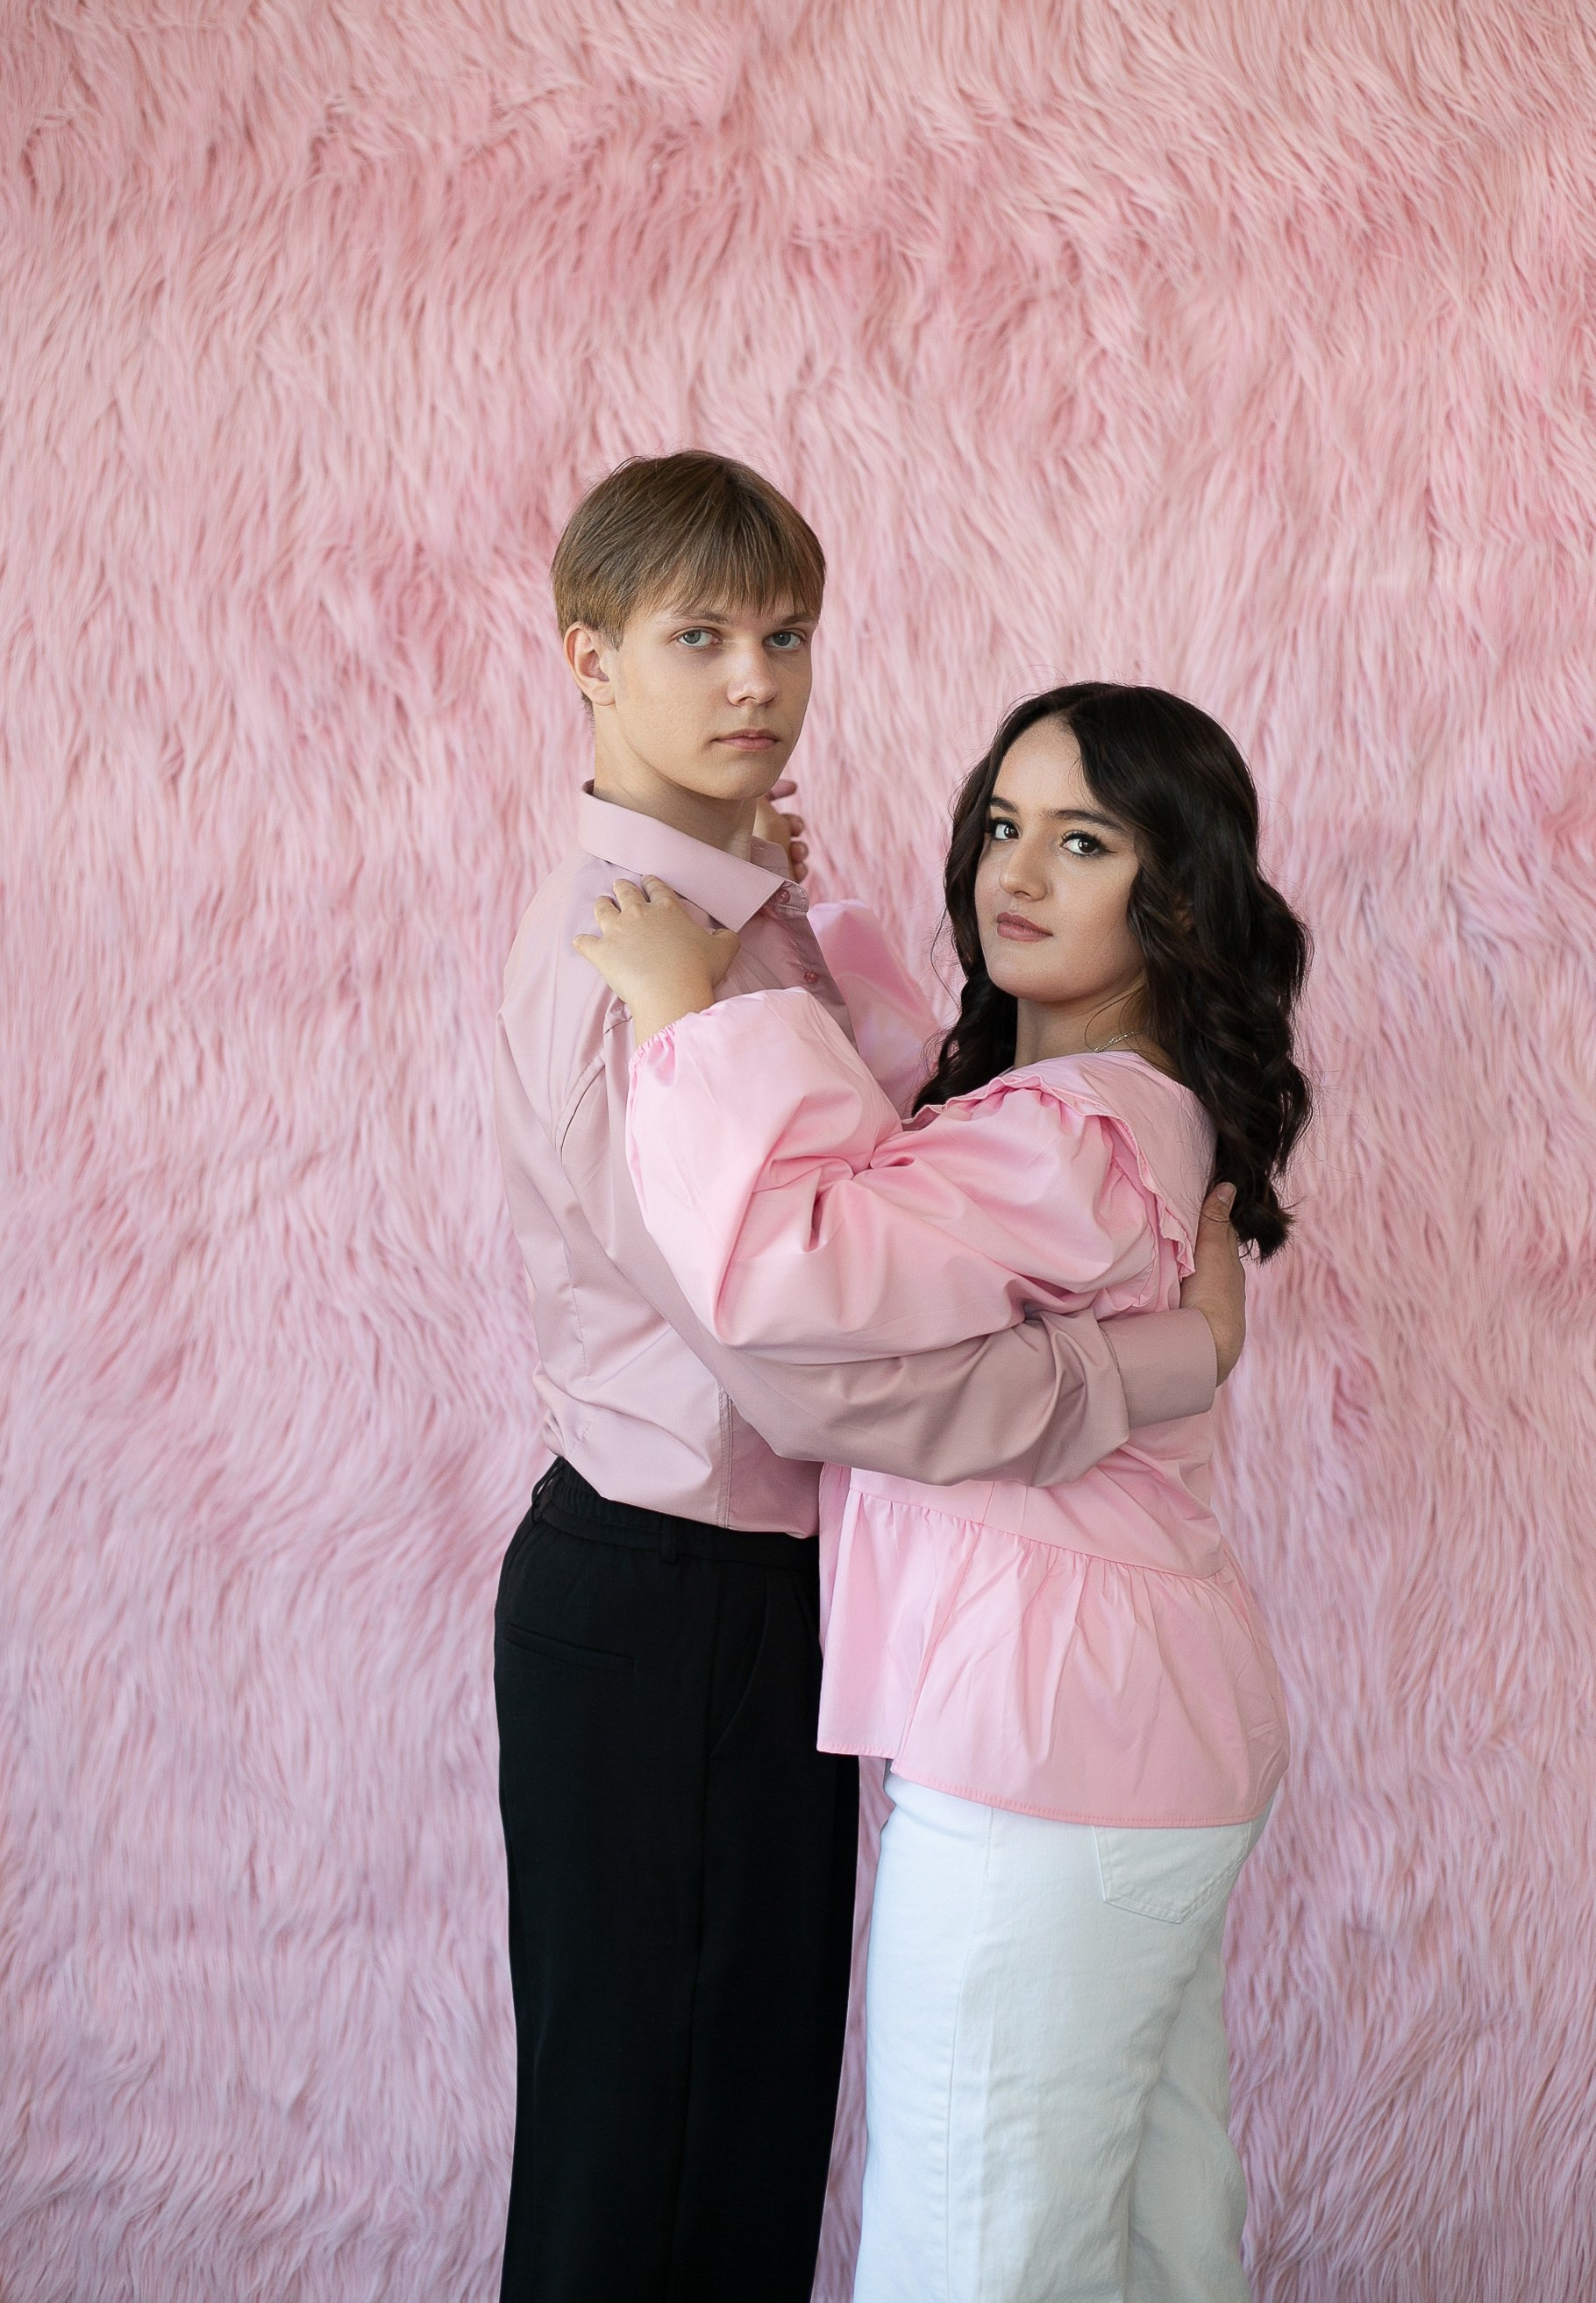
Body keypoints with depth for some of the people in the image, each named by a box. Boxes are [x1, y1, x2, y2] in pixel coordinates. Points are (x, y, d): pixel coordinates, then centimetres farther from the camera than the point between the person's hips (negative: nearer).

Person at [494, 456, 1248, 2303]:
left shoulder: (759, 920, 9)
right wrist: (1179, 1354, -19)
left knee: (762, 2110, 21)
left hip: (763, 1592, 9)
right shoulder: (621, 964, -23)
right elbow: (814, 1376, -27)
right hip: (661, 1611, -9)